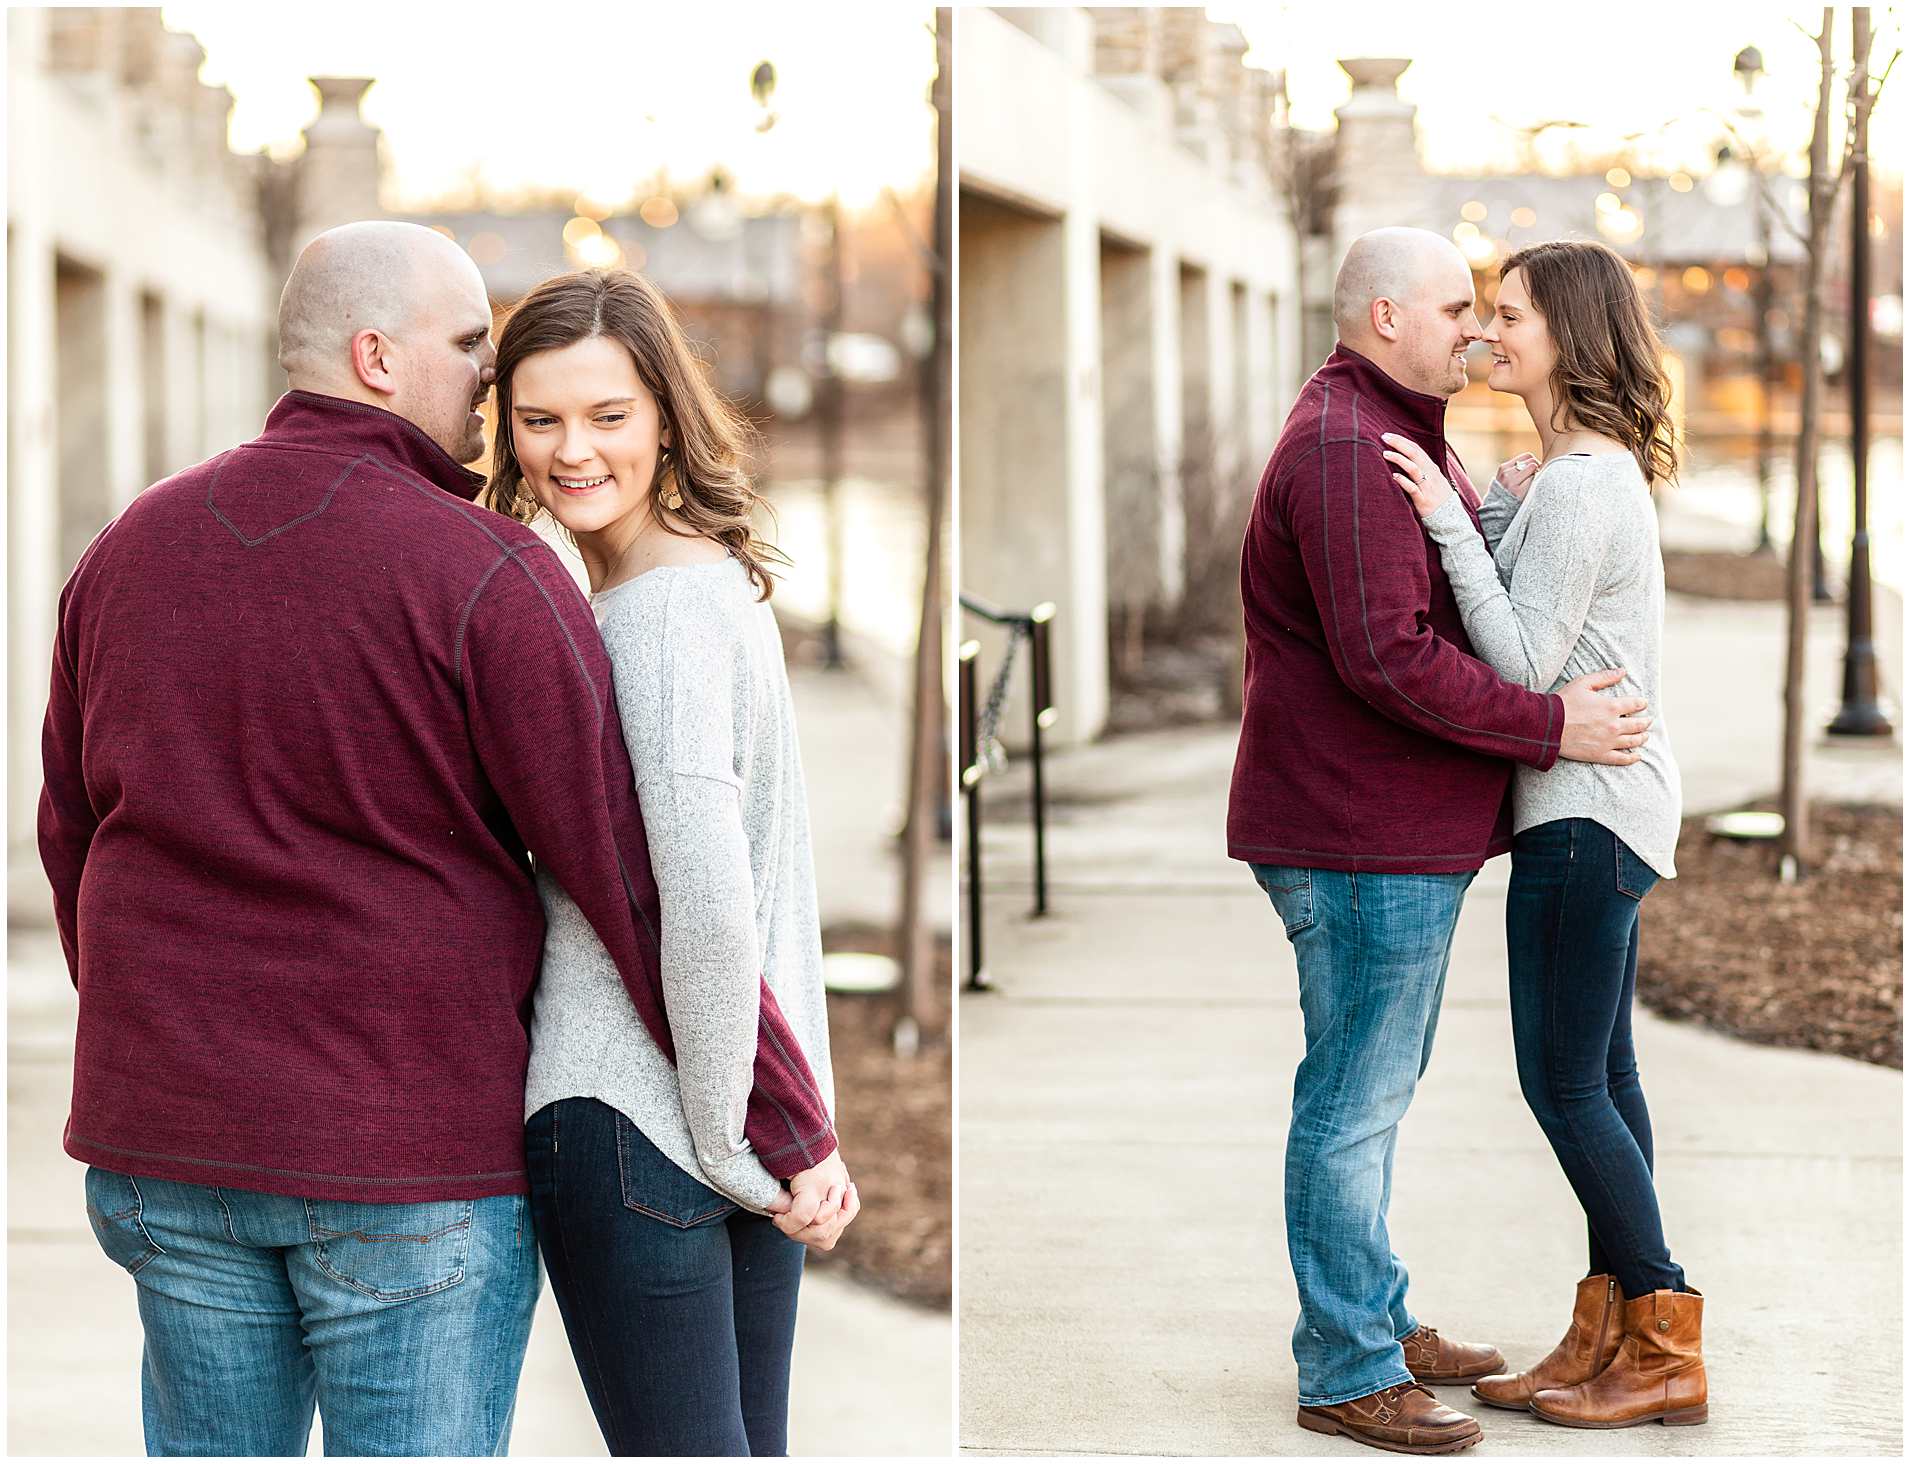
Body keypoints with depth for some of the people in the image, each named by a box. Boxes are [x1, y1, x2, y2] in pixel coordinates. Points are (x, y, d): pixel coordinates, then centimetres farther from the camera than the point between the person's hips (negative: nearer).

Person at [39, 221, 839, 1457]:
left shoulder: (130, 551, 6)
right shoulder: (485, 576, -13)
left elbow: (73, 836, 15)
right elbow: (639, 880, -13)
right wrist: (790, 1125, -6)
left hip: (167, 1148, 5)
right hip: (415, 1156, -5)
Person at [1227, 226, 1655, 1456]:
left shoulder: (1401, 433, 19)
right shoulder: (1346, 449, -18)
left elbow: (1457, 602, 25)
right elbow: (1390, 657, -25)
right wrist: (1551, 726, -20)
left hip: (1405, 833, 11)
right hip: (1363, 841, -11)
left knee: (1374, 1089, 19)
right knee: (1356, 1099, -5)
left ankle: (1375, 1320, 31)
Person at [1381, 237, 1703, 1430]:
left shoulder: (1578, 486, -18)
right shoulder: (1592, 471, 14)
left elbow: (1523, 662, -22)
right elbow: (1531, 631, 12)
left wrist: (1453, 520, -22)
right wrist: (1490, 514, 2)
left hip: (1585, 813, -11)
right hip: (1602, 807, 11)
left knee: (1566, 1082, -5)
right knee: (1600, 1077, 12)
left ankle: (1667, 1353, 2)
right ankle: (1608, 1340, 17)